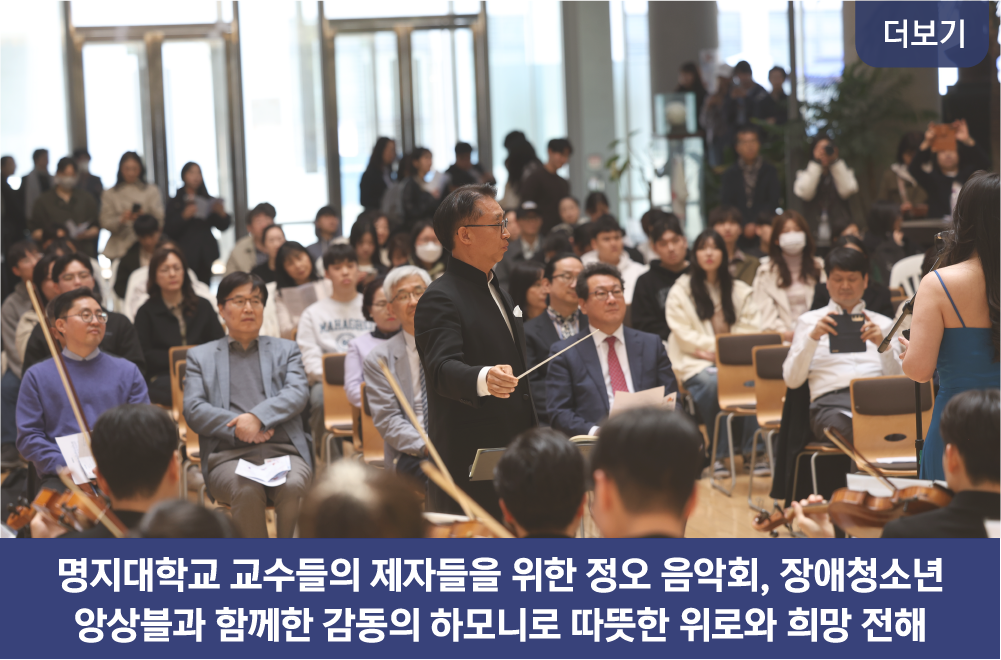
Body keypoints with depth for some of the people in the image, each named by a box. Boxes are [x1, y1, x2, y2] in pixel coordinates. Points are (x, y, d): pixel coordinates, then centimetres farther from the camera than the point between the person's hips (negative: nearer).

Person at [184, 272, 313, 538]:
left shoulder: (286, 350, 23)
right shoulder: (200, 356, 21)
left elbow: (298, 393, 4)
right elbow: (193, 410, 6)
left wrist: (257, 416, -14)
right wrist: (237, 428, -11)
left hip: (284, 452, 1)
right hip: (229, 455, -1)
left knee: (293, 487, -35)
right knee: (247, 490, -36)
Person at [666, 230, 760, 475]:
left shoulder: (740, 290, 19)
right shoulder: (680, 291, 9)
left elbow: (750, 330, 10)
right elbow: (683, 335, -1)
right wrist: (717, 347, -14)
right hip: (696, 363, -2)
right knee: (715, 383, -36)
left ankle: (752, 451, -26)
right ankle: (718, 453, -28)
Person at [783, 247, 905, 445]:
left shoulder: (883, 323, 27)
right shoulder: (809, 321, 23)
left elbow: (896, 379, 13)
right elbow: (791, 380, 9)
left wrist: (882, 343, -5)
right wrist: (813, 337, -4)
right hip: (831, 401, -2)